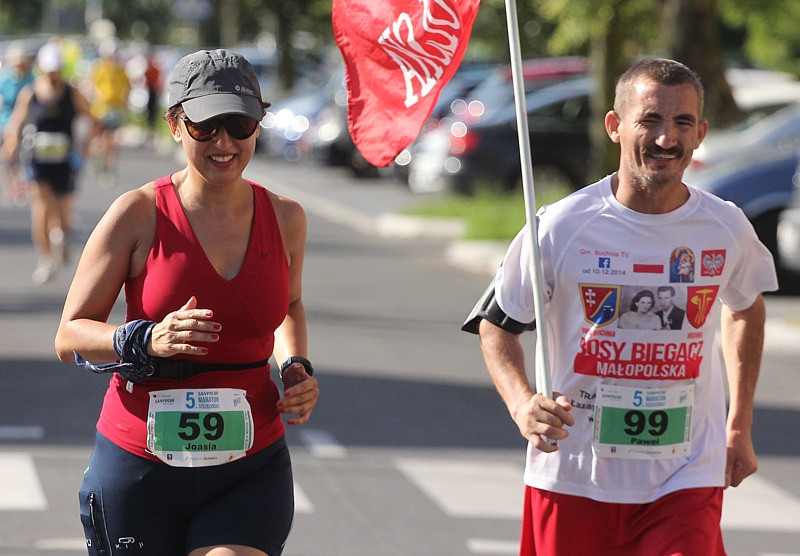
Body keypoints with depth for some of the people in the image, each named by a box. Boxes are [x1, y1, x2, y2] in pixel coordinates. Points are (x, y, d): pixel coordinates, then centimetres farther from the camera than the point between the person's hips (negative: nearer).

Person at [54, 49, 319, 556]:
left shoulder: (285, 218, 3)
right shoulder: (139, 214, -7)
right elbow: (70, 336, -5)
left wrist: (297, 370, 5)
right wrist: (147, 342, -22)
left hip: (251, 469, 1)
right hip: (141, 466, -1)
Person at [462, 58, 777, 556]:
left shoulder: (728, 229, -2)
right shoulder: (561, 227, -10)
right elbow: (496, 324, 3)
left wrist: (740, 427, 20)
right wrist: (522, 405, -16)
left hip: (686, 483, 1)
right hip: (574, 481, -1)